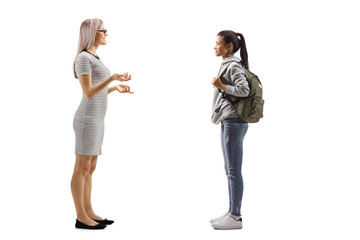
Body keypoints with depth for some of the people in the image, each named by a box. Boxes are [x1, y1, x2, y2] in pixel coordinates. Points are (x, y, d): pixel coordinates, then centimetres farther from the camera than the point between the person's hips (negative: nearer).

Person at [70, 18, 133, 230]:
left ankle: (88, 212, 17)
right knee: (82, 168, -4)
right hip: (87, 119, -10)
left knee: (90, 168, 11)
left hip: (96, 119, 10)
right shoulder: (83, 58, -11)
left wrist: (115, 89, 15)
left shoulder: (93, 58, 18)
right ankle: (81, 218, 2)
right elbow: (88, 93, -18)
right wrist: (112, 77, -28)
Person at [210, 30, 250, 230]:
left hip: (233, 122, -10)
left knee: (233, 170, -7)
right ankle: (232, 213, 21)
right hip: (228, 122, 10)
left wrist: (222, 86, -18)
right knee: (230, 170, 13)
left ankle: (235, 217, -1)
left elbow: (244, 90, -20)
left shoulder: (233, 66, -10)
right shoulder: (227, 65, 18)